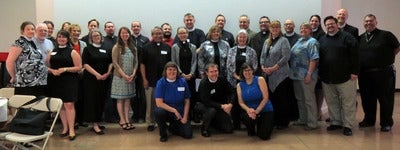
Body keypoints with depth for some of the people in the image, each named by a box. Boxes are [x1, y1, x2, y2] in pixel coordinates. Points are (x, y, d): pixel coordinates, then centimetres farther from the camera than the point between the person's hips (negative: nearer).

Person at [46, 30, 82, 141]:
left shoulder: (72, 52, 1)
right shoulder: (52, 52, 12)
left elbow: (79, 67, -5)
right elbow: (47, 66, 12)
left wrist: (65, 69, -15)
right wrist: (52, 71, -9)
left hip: (69, 81, -4)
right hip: (56, 82, 4)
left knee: (69, 105, -10)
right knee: (60, 105, 8)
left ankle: (71, 129, -5)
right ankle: (65, 128, 19)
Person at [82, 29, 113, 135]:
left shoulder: (106, 49, 12)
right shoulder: (88, 49, 1)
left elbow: (110, 62, 12)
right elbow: (85, 64, -7)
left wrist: (107, 73, -6)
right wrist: (97, 74, -15)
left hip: (104, 79, 4)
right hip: (91, 79, -4)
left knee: (101, 100, 6)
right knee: (93, 100, -5)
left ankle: (97, 121, 17)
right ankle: (95, 125, -4)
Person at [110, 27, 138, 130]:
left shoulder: (133, 48, 8)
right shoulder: (117, 47, -4)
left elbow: (136, 62, 8)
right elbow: (115, 63, -9)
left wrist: (133, 74, -7)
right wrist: (124, 75, -15)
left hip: (131, 77, 4)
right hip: (120, 76, -4)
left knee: (128, 98, 7)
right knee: (120, 99, 1)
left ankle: (127, 119, 13)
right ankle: (122, 120, 7)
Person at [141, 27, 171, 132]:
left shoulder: (167, 47, 7)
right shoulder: (147, 47, 1)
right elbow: (142, 64, 0)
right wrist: (144, 79, -6)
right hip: (150, 81, -2)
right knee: (150, 103, 3)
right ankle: (150, 123, 14)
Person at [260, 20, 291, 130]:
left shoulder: (283, 41, -3)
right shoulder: (267, 42, 16)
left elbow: (286, 57, -12)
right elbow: (262, 56, 16)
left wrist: (273, 68, -16)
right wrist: (263, 67, -3)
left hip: (280, 75, -6)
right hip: (268, 75, 6)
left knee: (282, 99, -1)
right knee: (271, 98, 8)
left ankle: (283, 122, 8)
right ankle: (274, 120, 18)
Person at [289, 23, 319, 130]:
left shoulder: (312, 42, -8)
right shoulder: (299, 41, 17)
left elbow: (314, 59, -17)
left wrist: (309, 74, -23)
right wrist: (292, 72, 12)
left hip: (306, 76, -8)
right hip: (296, 75, 8)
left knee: (309, 99, -1)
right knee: (300, 98, 16)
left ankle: (312, 123, 8)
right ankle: (302, 119, 29)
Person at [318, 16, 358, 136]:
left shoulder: (347, 37, -3)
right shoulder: (322, 40, 13)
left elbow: (354, 56, -8)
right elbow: (319, 58, 16)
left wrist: (354, 72, -13)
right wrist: (320, 73, 10)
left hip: (345, 77, -5)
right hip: (327, 78, 5)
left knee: (348, 102, -1)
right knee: (331, 102, 11)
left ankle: (347, 125, 7)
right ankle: (335, 122, 24)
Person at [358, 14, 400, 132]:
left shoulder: (386, 35, -5)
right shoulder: (360, 38, 9)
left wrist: (387, 58, -1)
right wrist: (357, 70, 7)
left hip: (383, 73, -4)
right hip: (365, 74, 5)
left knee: (385, 99, 2)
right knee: (367, 99, 13)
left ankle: (386, 123, 13)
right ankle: (369, 120, 28)